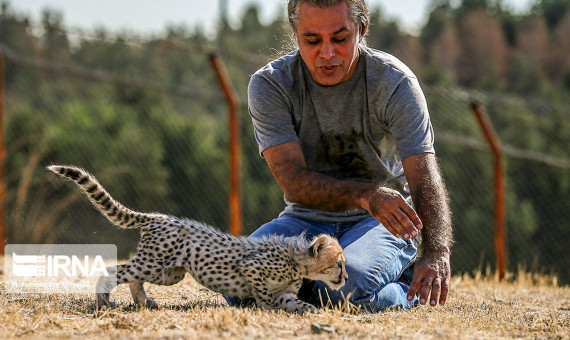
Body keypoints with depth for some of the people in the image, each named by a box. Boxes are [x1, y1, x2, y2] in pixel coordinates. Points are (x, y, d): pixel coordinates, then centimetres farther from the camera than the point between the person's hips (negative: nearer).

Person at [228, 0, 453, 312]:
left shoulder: (395, 83, -13)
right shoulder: (269, 85, -10)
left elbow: (425, 180, -22)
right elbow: (293, 182, -20)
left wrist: (436, 254, -43)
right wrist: (366, 195, -40)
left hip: (381, 224, -3)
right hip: (306, 220, 3)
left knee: (349, 287, -36)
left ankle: (409, 295, -1)